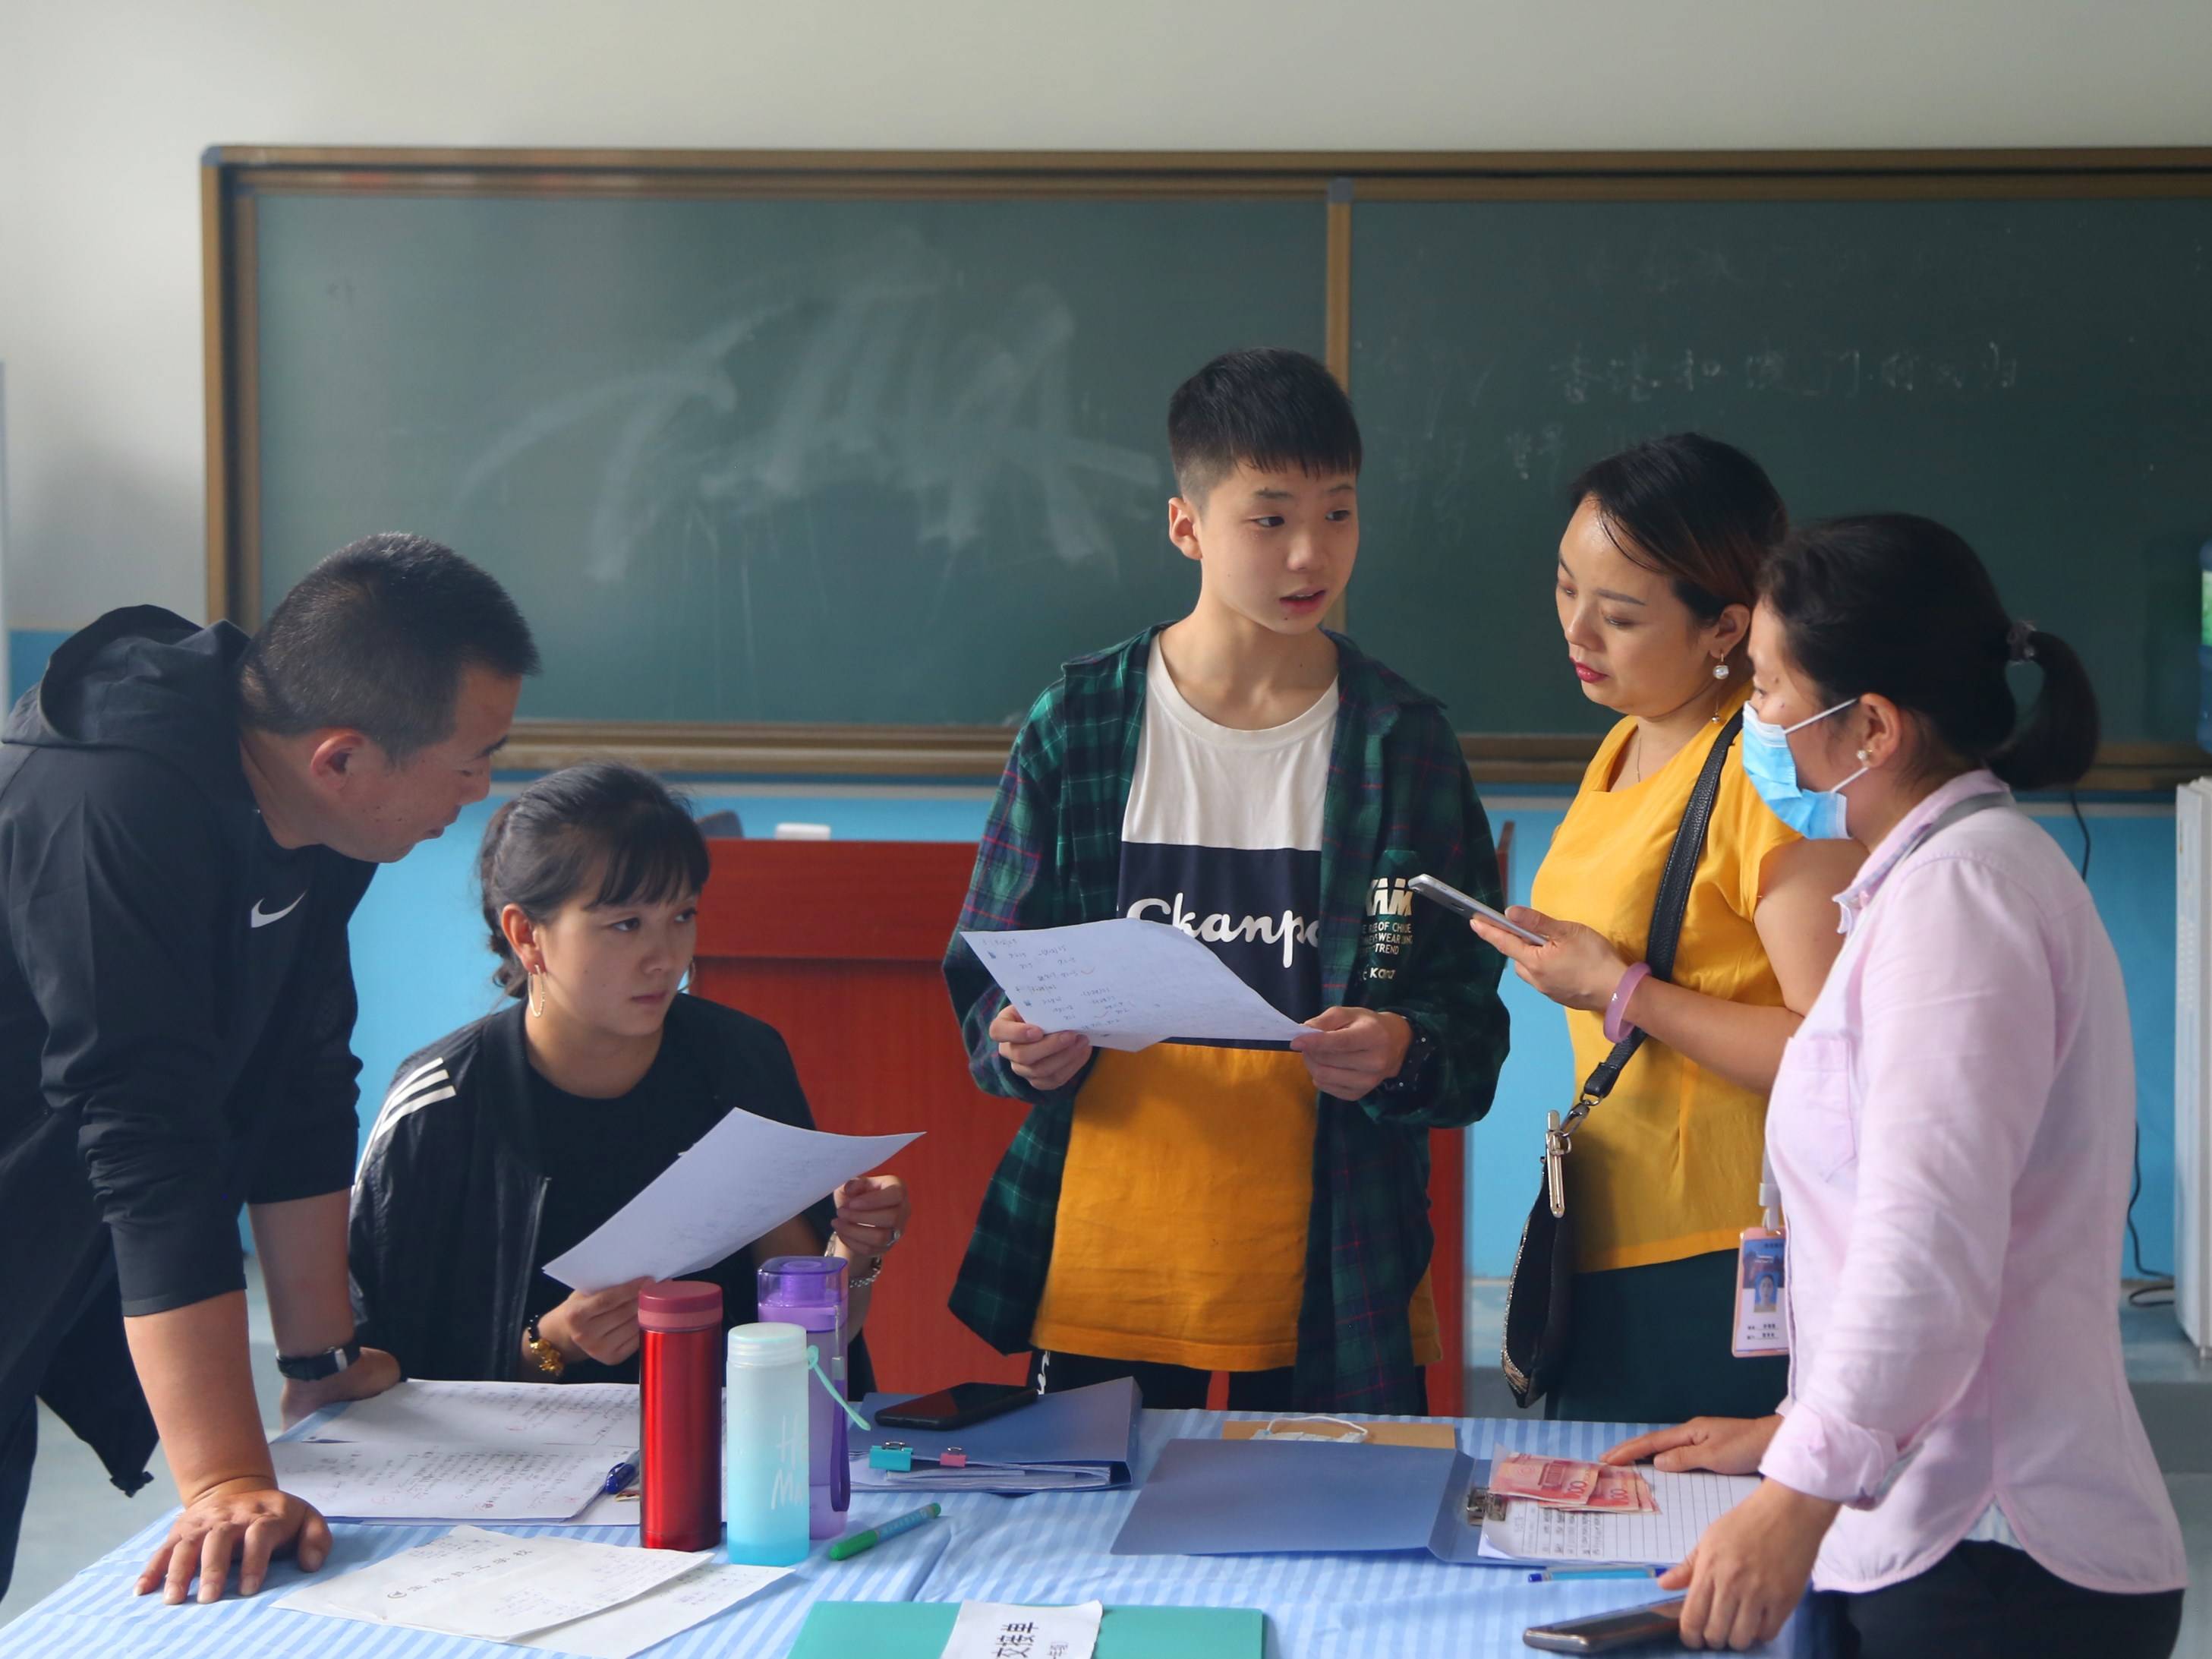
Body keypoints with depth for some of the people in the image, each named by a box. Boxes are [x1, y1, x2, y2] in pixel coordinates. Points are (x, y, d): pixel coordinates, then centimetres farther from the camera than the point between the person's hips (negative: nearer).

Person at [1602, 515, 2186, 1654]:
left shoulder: (1961, 889, -14)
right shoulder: (1945, 877, 19)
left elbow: (1929, 1249, -23)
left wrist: (1802, 1493, -26)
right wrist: (1794, 1432, 26)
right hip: (1925, 1545, 9)